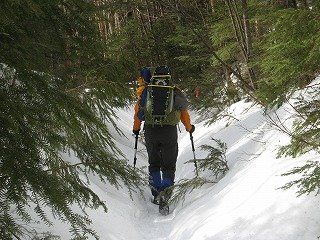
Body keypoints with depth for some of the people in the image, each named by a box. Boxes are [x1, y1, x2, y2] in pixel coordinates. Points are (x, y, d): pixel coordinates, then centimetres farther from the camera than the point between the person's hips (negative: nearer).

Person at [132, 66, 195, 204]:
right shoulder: (174, 91, 6)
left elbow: (138, 109, 8)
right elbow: (183, 112, 12)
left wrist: (136, 128, 22)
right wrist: (189, 127, 29)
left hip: (150, 131, 1)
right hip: (169, 131, -1)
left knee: (154, 164, 18)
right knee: (168, 166, 8)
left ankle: (156, 195, 12)